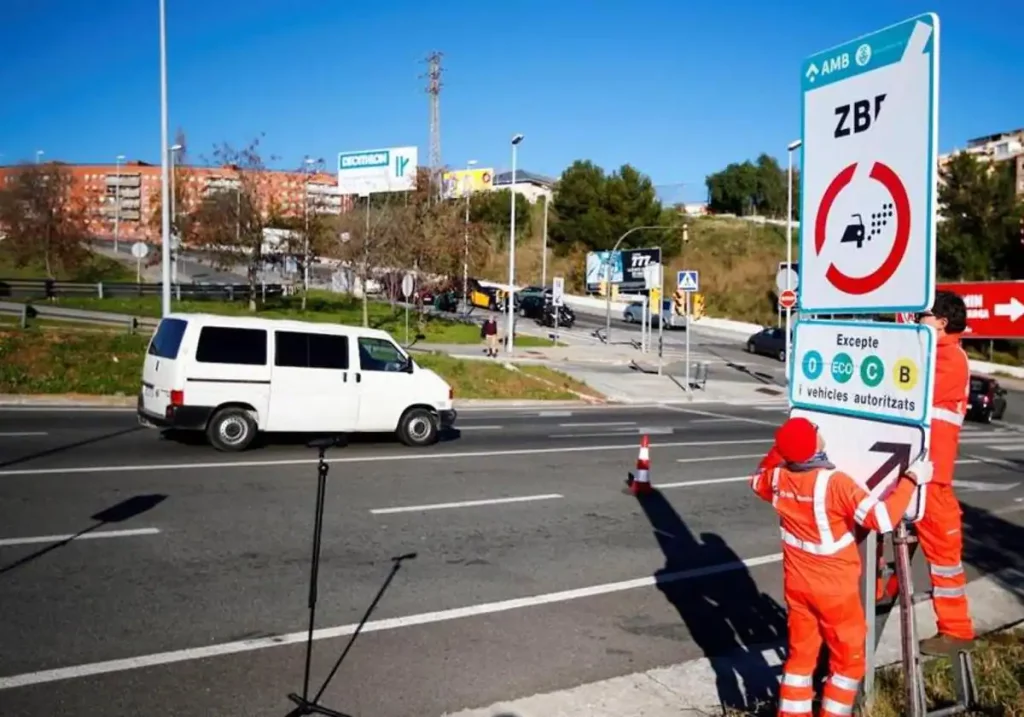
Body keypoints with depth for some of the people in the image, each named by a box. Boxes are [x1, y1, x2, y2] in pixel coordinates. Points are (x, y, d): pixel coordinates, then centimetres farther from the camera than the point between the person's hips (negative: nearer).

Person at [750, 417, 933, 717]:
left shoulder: (778, 478, -8)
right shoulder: (834, 482, -27)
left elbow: (758, 479, 17)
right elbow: (882, 519, -30)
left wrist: (781, 447, 16)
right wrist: (911, 479, -20)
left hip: (797, 584, 5)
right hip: (835, 589, -5)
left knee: (800, 655, 18)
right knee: (848, 661, 14)